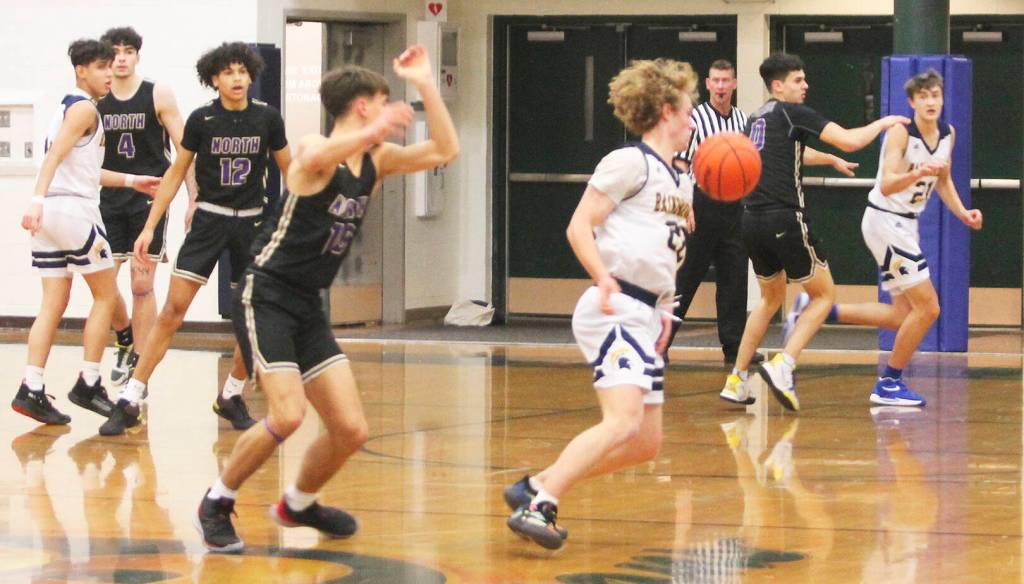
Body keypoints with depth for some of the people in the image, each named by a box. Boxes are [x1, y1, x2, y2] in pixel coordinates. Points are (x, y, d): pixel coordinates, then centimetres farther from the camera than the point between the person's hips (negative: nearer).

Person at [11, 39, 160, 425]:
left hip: (49, 214, 9)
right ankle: (88, 385, 2)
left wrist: (131, 181, 33)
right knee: (106, 295, 3)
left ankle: (31, 390, -3)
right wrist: (38, 200, -33)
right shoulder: (85, 109, -7)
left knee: (54, 304, 6)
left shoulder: (68, 107, 22)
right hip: (74, 208, -9)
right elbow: (55, 154, -21)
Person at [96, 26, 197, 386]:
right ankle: (125, 339, 26)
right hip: (110, 198, 3)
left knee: (142, 284, -2)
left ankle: (138, 365, 6)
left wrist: (194, 200, -10)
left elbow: (183, 150, -4)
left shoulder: (158, 96, -4)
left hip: (150, 198, -3)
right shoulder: (95, 101, 4)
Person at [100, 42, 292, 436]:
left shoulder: (267, 119, -3)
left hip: (251, 222, 2)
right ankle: (129, 402, -7)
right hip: (209, 221, -2)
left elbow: (289, 170, 10)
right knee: (172, 310, -8)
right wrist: (150, 227, 2)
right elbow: (176, 173, 4)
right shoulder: (202, 119, -4)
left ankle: (232, 396, 22)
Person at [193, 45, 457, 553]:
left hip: (307, 308, 8)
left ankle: (297, 505, 28)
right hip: (265, 297, -8)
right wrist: (374, 130, -54)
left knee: (350, 430, 2)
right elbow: (313, 157, -40)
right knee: (287, 415, -23)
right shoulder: (319, 153, -14)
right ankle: (217, 503, -2)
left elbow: (444, 151, 7)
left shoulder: (376, 161, 9)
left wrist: (426, 85, 0)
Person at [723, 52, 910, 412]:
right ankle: (783, 366, -10)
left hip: (752, 221, 8)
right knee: (824, 295, 6)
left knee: (771, 299, 24)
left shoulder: (757, 118, 19)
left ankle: (736, 381, 20)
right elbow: (850, 141, -12)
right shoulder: (792, 113, -5)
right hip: (784, 220, -8)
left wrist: (831, 160, 51)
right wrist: (883, 123, 6)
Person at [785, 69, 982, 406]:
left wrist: (962, 212, 7)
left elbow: (943, 181, 21)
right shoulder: (901, 132, -19)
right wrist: (918, 173, -46)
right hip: (885, 220, -9)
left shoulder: (947, 134, 5)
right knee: (927, 307, -11)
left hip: (905, 224, 9)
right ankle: (889, 385, 1)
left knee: (903, 316, 11)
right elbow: (887, 185, -29)